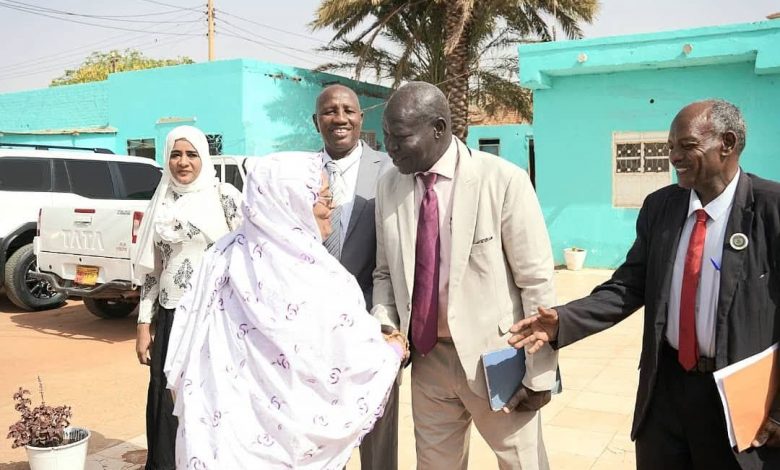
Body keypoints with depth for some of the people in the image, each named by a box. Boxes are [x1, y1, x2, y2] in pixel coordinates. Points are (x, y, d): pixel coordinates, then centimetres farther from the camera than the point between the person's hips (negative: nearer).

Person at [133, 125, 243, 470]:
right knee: (165, 402, 8)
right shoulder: (161, 202, 9)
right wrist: (144, 325, 8)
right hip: (170, 317, 4)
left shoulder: (224, 196, -3)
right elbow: (151, 269, 12)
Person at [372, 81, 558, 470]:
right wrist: (383, 322, -9)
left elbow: (536, 280, -11)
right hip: (427, 356, 4)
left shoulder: (503, 179, -15)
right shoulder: (388, 186, 0)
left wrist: (539, 371, -9)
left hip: (495, 356, -4)